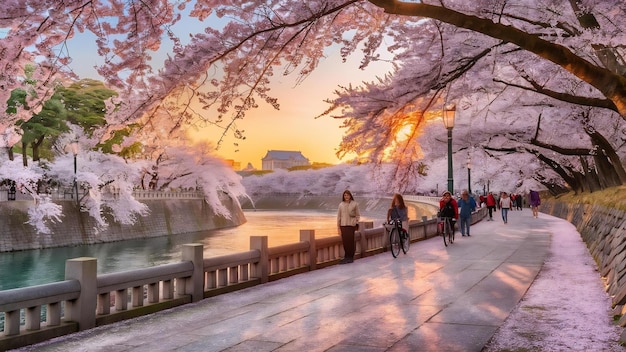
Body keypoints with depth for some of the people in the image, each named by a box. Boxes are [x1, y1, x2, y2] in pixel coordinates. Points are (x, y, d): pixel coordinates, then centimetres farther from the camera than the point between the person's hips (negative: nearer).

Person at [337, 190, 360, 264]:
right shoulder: (341, 205, 7)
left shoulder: (354, 204, 3)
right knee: (345, 241, -1)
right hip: (343, 225, 1)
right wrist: (339, 227, 5)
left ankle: (351, 257, 8)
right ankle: (346, 257, 9)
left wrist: (356, 223, -5)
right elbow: (339, 216, 9)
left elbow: (358, 215, 7)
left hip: (351, 225, -1)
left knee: (351, 241, -3)